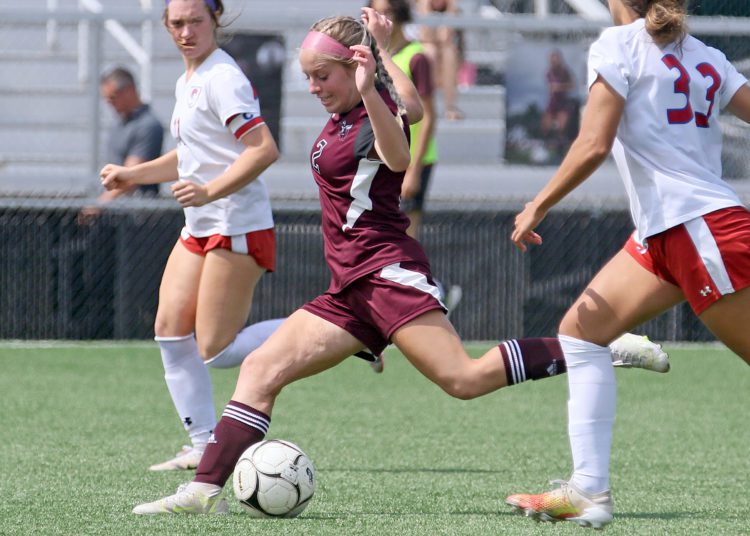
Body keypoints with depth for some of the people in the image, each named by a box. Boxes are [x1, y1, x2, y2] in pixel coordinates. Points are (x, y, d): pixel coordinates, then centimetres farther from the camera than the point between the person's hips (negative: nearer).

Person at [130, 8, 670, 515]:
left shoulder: (371, 122, -10)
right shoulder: (344, 116, 16)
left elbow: (398, 158, -36)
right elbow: (411, 107, 37)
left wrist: (370, 93, -51)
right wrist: (380, 46, 44)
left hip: (387, 270, -10)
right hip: (351, 288, 10)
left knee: (465, 378, -23)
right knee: (261, 369, 0)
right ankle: (206, 489, -6)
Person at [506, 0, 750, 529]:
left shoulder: (619, 44, -7)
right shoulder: (705, 56, 13)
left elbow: (594, 145, -13)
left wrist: (538, 205, -3)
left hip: (701, 228, -9)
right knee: (581, 331, 9)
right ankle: (589, 490, 5)